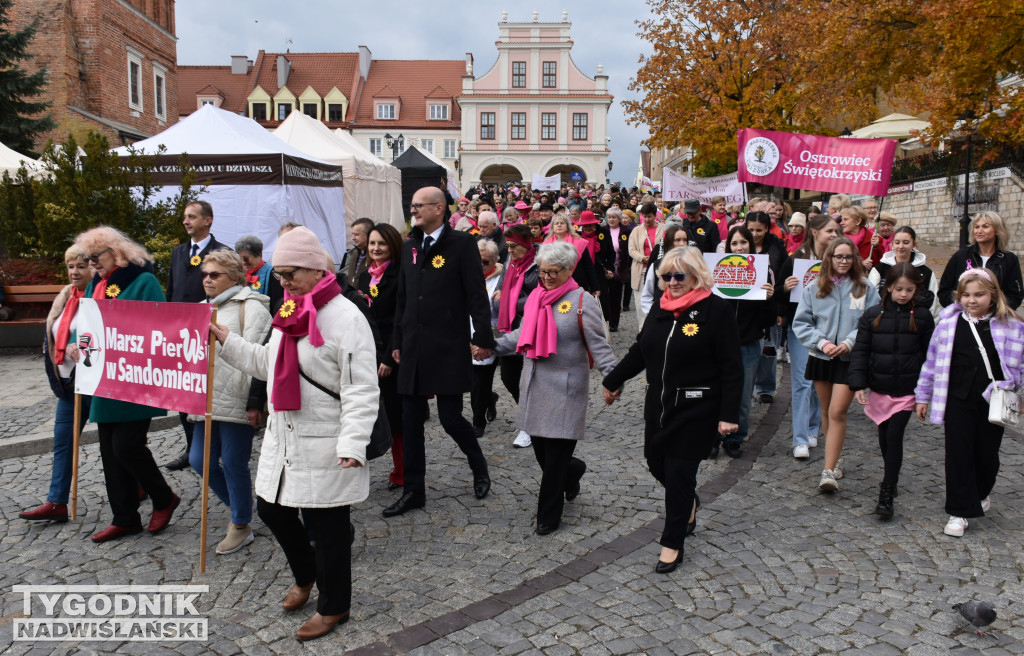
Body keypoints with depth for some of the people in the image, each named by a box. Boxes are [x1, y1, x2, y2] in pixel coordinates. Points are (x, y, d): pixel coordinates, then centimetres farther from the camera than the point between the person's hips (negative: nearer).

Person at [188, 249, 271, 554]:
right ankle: (238, 507, 30)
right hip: (207, 399, 8)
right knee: (199, 461, 8)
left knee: (234, 464, 0)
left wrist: (255, 400, -20)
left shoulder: (251, 308, -7)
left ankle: (241, 527, 18)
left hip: (237, 401, -8)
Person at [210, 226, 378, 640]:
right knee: (272, 510, 19)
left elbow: (361, 390, -20)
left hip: (324, 447, -8)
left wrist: (352, 443, -27)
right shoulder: (290, 312, 10)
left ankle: (334, 606, 27)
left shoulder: (346, 318, -16)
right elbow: (267, 364, 20)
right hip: (281, 439, 8)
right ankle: (304, 576, 45)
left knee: (326, 525, 5)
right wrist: (225, 340, 12)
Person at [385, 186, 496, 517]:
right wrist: (398, 340, 16)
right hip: (414, 349, 6)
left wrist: (482, 337, -13)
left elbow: (477, 294, -9)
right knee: (411, 421, 8)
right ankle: (414, 491, 20)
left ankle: (479, 468, 27)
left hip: (448, 349, -6)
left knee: (450, 417, -2)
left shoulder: (462, 243, -6)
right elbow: (403, 297, 16)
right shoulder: (409, 246, 13)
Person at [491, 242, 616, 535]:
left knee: (556, 454, -1)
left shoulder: (582, 301, -9)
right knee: (540, 447, 10)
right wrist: (492, 347, 12)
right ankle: (573, 471, 42)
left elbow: (598, 345, -10)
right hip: (535, 385, 6)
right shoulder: (535, 297, 10)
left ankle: (548, 515, 14)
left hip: (565, 388, -6)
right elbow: (522, 334, 20)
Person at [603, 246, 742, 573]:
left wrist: (729, 415, -16)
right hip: (658, 403, 6)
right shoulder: (660, 307, 7)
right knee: (656, 462, 13)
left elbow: (732, 368, -12)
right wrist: (613, 381, 22)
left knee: (680, 471, 0)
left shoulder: (716, 310, -11)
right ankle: (688, 504, 44)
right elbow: (640, 351, 17)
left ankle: (673, 542, 17)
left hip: (696, 409, -6)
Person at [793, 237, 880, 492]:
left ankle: (829, 471, -8)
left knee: (837, 412, -10)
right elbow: (801, 322, 2)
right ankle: (836, 458, 32)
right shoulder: (814, 288, 2)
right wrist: (821, 342, -12)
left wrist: (849, 342, -16)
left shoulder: (865, 288, -1)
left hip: (850, 359, -3)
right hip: (821, 357, 3)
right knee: (827, 411, 13)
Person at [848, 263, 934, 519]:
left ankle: (887, 494, -5)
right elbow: (860, 351, 0)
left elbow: (929, 356, 5)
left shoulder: (922, 317, -1)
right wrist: (858, 384, -9)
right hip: (879, 389, 2)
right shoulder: (873, 315, 0)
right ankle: (891, 478, 36)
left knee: (894, 435, -9)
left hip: (907, 391, -2)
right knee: (884, 436, 14)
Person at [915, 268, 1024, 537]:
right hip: (958, 399, 0)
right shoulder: (949, 321, 0)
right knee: (958, 454, 1)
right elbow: (933, 360, 6)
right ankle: (960, 511, 10)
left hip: (991, 401, 0)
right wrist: (923, 396, 8)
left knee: (987, 453, 10)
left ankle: (982, 493, 41)